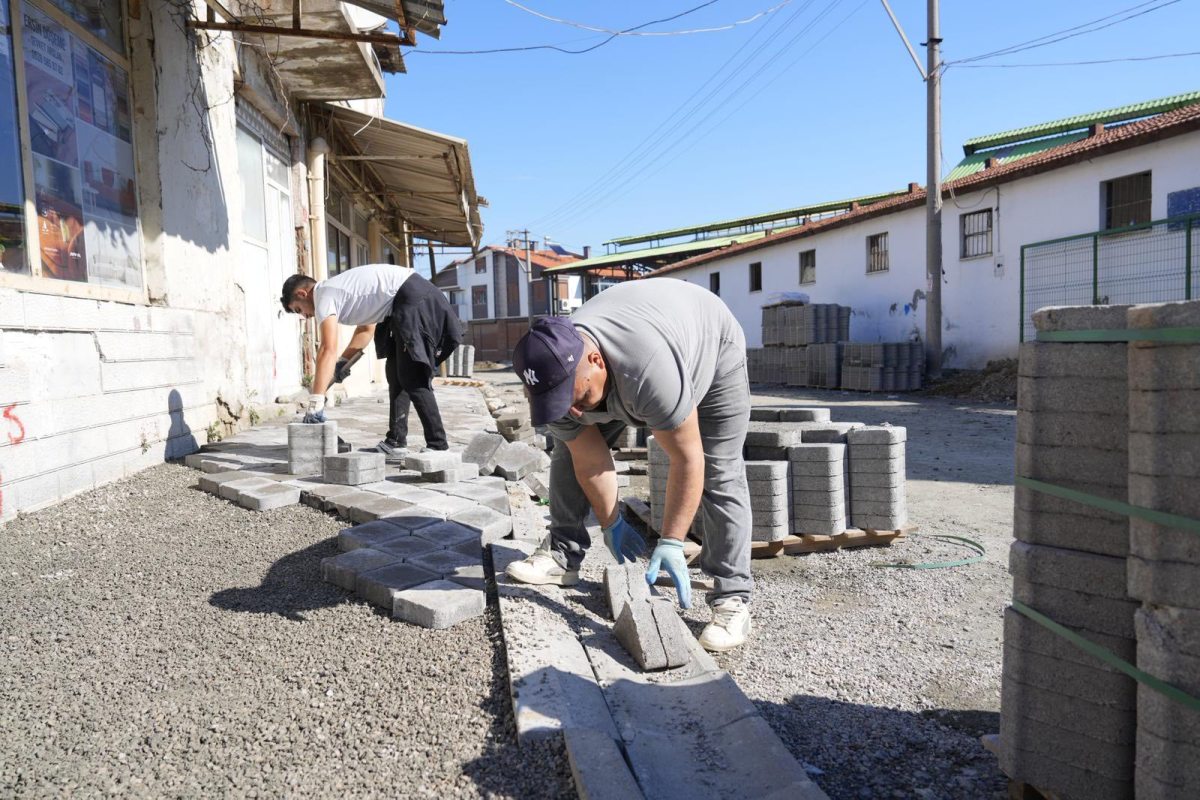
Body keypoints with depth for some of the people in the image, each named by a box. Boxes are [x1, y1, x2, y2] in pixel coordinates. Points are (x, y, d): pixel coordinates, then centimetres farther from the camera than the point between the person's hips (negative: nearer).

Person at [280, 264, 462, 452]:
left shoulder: (324, 296, -6)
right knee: (396, 373, 14)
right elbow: (366, 328, 31)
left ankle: (438, 445, -7)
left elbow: (328, 350, -18)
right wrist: (343, 362, 19)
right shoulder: (338, 289, 22)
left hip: (414, 300, -10)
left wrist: (315, 403, -21)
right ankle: (396, 440, 17)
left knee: (413, 378, -9)